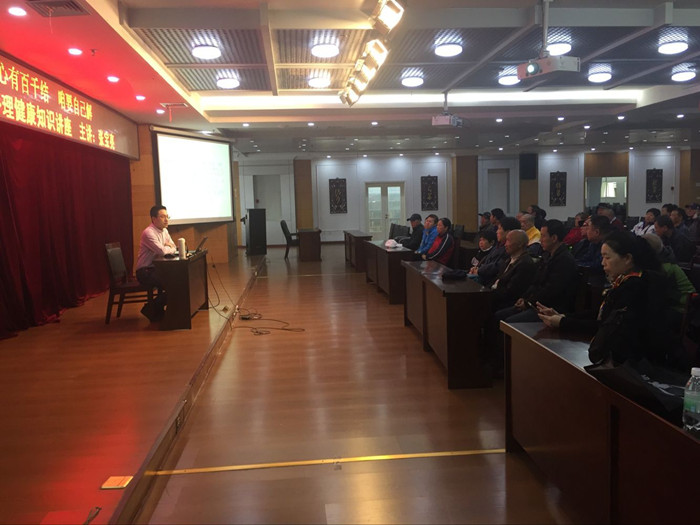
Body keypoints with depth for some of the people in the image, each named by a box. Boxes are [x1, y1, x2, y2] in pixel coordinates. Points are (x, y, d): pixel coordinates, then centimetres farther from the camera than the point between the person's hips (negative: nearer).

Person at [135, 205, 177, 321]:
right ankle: (151, 309, -5)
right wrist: (170, 247, -5)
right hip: (145, 272, -9)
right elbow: (162, 251, -28)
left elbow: (173, 248, 12)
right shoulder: (148, 233, -19)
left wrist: (169, 246, -11)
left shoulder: (164, 231, 10)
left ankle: (159, 308, 5)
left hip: (156, 268, 9)